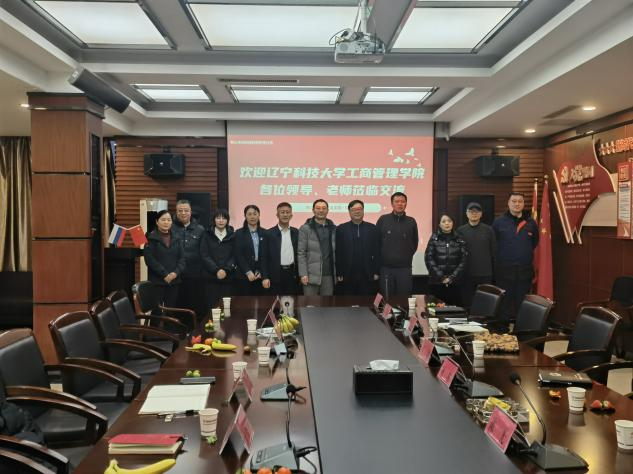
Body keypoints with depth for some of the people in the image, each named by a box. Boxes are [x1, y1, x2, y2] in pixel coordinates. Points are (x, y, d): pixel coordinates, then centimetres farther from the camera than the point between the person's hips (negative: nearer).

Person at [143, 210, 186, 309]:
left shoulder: (176, 238, 12)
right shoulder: (151, 238, -1)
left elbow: (182, 258, 7)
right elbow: (150, 259, -10)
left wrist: (176, 272, -10)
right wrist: (164, 274, -15)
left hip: (175, 281, 4)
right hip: (157, 281, -4)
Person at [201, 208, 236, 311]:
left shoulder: (232, 236, 8)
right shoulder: (207, 236, 7)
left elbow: (234, 256, 3)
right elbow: (204, 256, -1)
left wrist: (226, 270, -12)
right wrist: (217, 270, -12)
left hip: (229, 277, 0)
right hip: (212, 277, 0)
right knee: (212, 306, -4)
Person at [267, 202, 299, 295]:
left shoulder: (297, 233, 8)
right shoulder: (270, 233, -1)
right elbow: (266, 256, -2)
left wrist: (300, 274, 4)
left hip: (292, 273, 3)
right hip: (276, 274, -3)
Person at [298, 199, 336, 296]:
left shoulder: (333, 229, 11)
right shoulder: (305, 229, 0)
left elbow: (336, 252, 11)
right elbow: (301, 253, -4)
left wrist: (337, 273, 5)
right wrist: (303, 274, -11)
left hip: (329, 275, 3)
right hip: (311, 275, -3)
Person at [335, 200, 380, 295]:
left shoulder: (372, 228, 8)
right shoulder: (341, 229, 4)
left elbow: (377, 252, 7)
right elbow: (337, 253, 1)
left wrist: (376, 273, 2)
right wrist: (338, 274, -3)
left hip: (367, 277, 1)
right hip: (347, 276, -1)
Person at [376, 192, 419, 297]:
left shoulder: (411, 222, 4)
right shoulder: (383, 219, 1)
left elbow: (414, 243, 15)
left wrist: (407, 256, 10)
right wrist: (381, 257, 8)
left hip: (405, 268, 1)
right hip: (386, 267, -1)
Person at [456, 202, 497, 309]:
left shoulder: (488, 230, 4)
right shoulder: (460, 231, 4)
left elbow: (494, 252, 4)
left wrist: (494, 271, 0)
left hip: (485, 274, 0)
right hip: (466, 275, 0)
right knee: (467, 303, 7)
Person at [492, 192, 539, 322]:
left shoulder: (530, 222, 5)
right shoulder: (499, 222, -3)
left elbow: (535, 242, 20)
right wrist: (502, 255, 7)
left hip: (525, 271, 3)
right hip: (504, 270, -2)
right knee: (504, 306, 3)